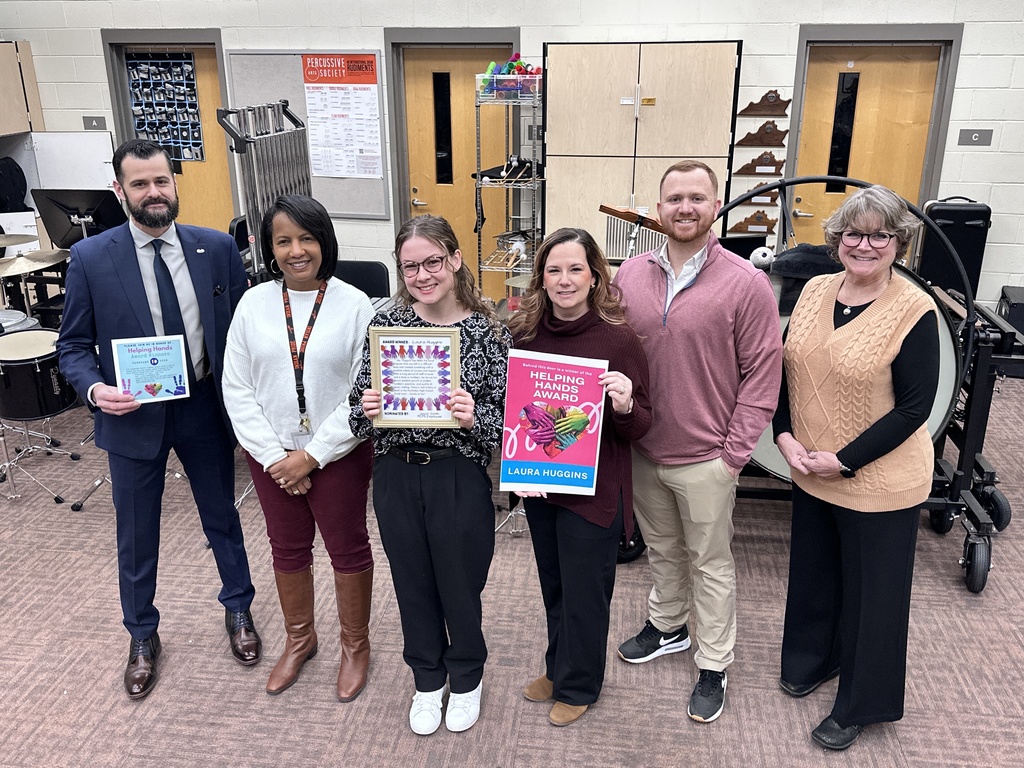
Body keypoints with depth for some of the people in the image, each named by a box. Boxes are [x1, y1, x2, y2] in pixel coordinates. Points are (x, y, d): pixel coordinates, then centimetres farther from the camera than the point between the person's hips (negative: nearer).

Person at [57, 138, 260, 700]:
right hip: (132, 416, -1)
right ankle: (142, 636, 38)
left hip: (206, 408, 1)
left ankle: (238, 608, 43)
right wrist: (95, 389, -20)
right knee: (136, 537, 14)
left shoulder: (217, 248, -4)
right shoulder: (90, 258, -7)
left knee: (222, 517, 18)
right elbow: (73, 344, -1)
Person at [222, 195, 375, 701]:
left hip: (338, 454, -3)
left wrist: (312, 455, -15)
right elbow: (236, 389, -3)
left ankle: (355, 644, 35)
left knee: (347, 548, 12)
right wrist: (274, 457, -10)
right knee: (287, 547, 19)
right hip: (272, 455, 3)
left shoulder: (354, 305, -11)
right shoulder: (253, 304, -3)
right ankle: (299, 639, 42)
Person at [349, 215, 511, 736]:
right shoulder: (385, 324, -1)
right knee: (412, 584, 18)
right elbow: (358, 413, 3)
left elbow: (504, 420, -7)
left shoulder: (488, 332, -9)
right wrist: (366, 410, -18)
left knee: (460, 584, 15)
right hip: (395, 476, 3)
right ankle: (428, 678, 44)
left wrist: (474, 418, -27)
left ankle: (466, 677, 43)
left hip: (459, 477, -2)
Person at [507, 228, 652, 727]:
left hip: (595, 492, -4)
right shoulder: (525, 333, -3)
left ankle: (578, 685, 36)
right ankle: (558, 668, 46)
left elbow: (640, 428, -9)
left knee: (584, 593, 12)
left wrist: (625, 406, -30)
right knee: (553, 587, 22)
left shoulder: (619, 339, -14)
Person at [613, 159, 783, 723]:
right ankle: (667, 626, 46)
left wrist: (734, 452, -11)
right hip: (642, 451, 4)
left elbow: (763, 374, -10)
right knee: (661, 550, 23)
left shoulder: (745, 284, -12)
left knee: (710, 564, 12)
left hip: (706, 459, -4)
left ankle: (714, 666, 29)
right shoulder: (630, 275, 0)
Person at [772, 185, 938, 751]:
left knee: (872, 592, 12)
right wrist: (785, 436, -7)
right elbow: (787, 370, 6)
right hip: (809, 473, 5)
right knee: (813, 571, 23)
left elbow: (914, 408, -17)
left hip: (878, 484, -5)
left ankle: (861, 704, 33)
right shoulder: (815, 291, -1)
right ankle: (812, 659, 49)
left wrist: (843, 460, -19)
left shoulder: (915, 312, -18)